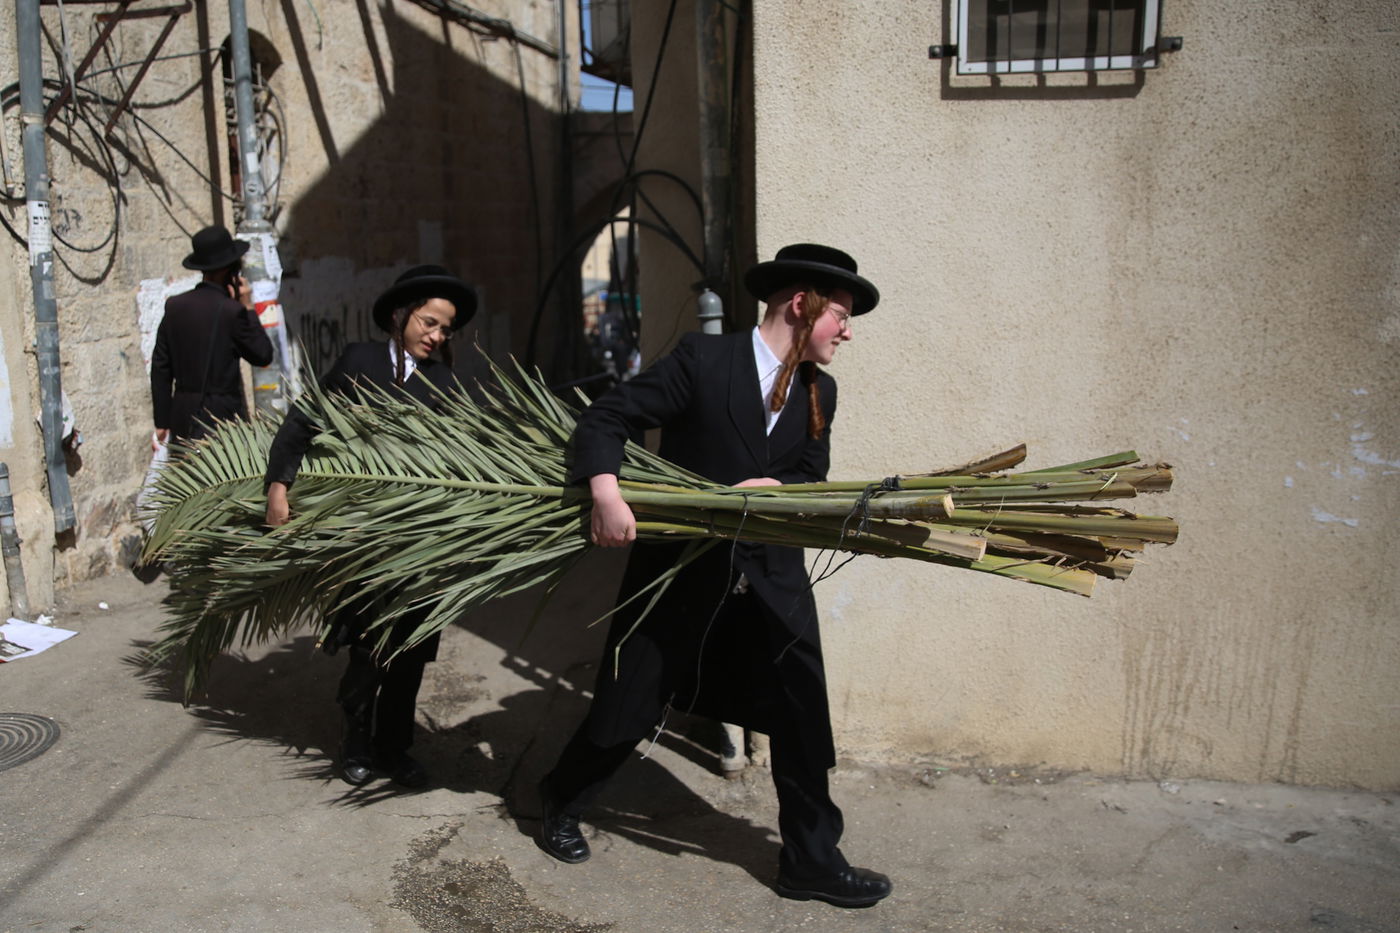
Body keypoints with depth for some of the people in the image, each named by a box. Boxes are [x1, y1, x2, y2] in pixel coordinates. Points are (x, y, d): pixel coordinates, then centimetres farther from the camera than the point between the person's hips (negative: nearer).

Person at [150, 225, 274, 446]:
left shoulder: (175, 306, 4)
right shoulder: (232, 311, -12)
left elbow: (160, 367, 8)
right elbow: (264, 355, -2)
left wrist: (162, 422, 14)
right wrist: (248, 308, 1)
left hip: (183, 419, 6)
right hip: (222, 416, -6)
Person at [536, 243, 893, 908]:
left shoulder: (818, 393, 6)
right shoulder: (704, 359, -11)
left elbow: (810, 480, 5)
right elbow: (605, 419, -12)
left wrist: (773, 487, -16)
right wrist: (606, 494, -26)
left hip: (771, 579, 5)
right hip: (679, 571, -4)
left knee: (803, 716, 4)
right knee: (626, 710, 9)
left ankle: (812, 860, 23)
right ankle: (560, 808, 37)